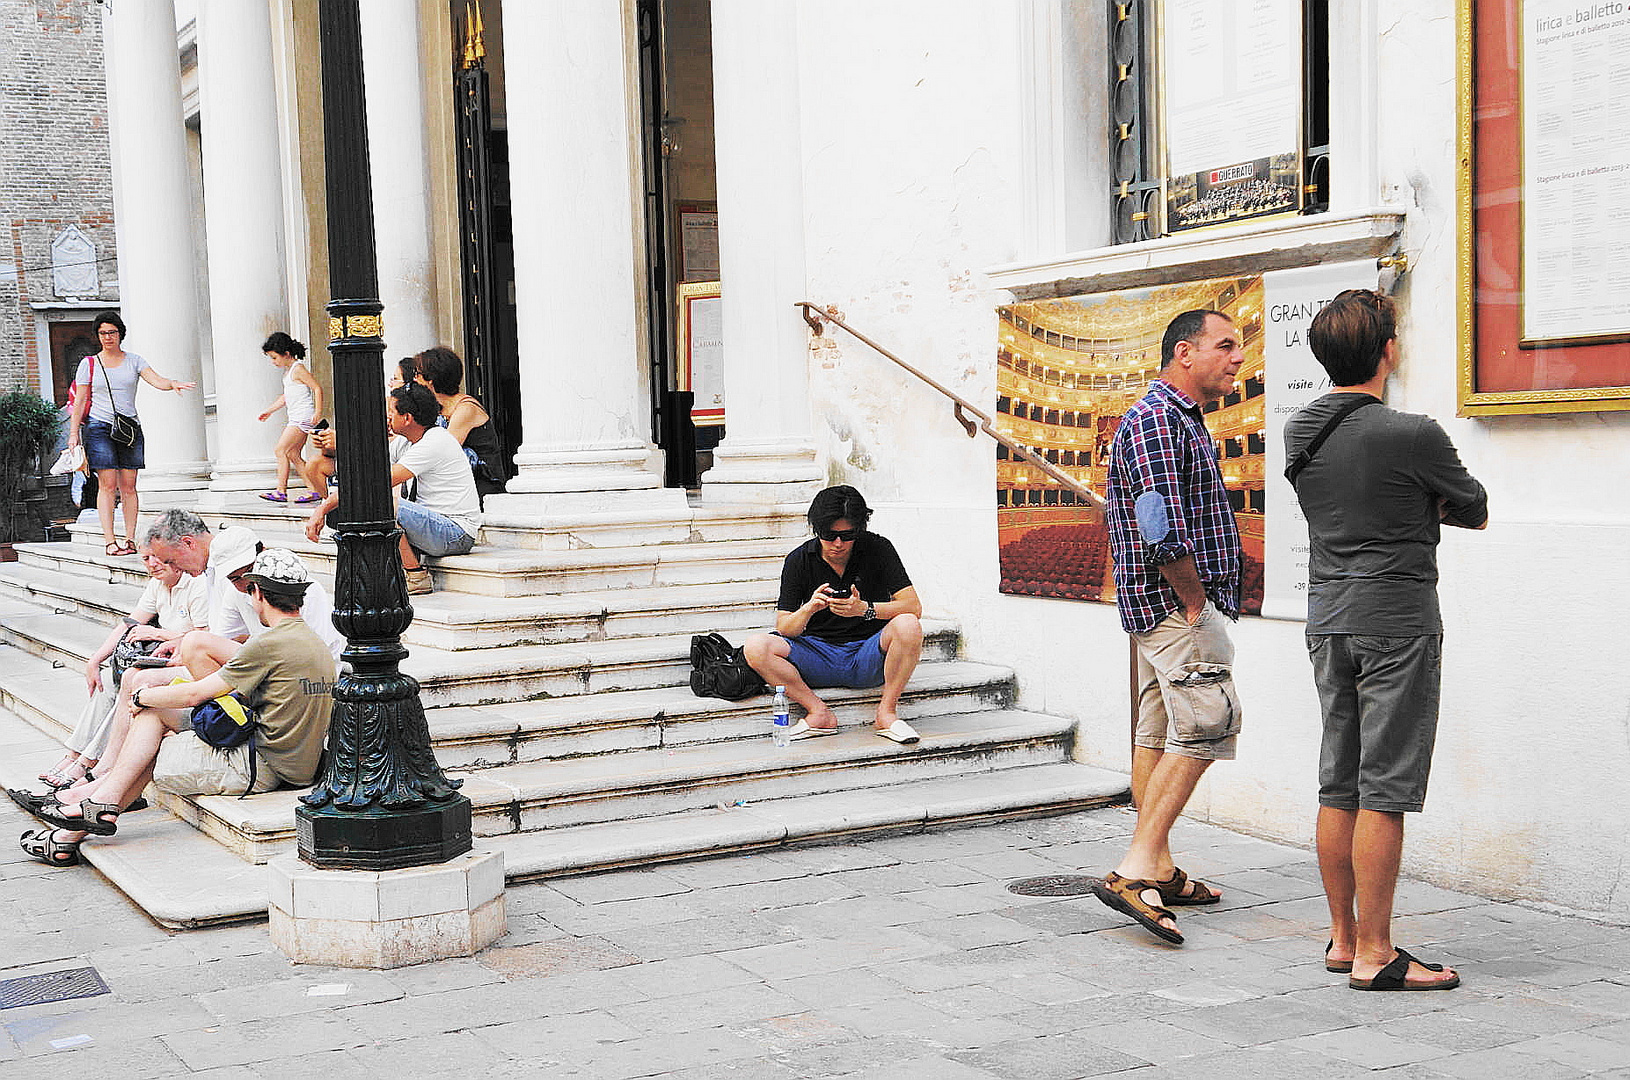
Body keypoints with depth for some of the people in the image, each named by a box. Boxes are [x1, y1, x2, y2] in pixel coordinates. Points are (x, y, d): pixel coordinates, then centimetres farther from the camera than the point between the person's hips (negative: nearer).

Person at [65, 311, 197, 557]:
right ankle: (109, 540, -8)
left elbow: (156, 380, -6)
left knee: (128, 486, 0)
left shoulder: (134, 361, 9)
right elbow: (79, 402, 7)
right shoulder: (89, 364, 8)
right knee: (107, 485, -8)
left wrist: (172, 383, -29)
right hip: (99, 426, -1)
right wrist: (74, 433, -1)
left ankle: (129, 538, 3)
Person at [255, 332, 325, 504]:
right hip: (295, 418, 10)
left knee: (281, 450, -11)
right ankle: (315, 490, 6)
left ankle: (281, 491, -9)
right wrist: (269, 410, 27)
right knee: (293, 455, 7)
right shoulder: (287, 371, 17)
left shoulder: (298, 369, -12)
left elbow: (317, 388, -16)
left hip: (303, 417, -10)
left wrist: (318, 412, -22)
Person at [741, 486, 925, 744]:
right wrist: (809, 608, -27)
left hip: (868, 657, -1)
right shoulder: (799, 560, -3)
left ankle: (886, 713, -18)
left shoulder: (878, 549, -7)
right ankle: (820, 713, -19)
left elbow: (914, 607, -13)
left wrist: (865, 609, -29)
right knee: (755, 647, -23)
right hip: (818, 656, 1)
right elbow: (783, 628, -5)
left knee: (907, 626, -33)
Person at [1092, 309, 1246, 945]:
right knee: (1206, 726, -13)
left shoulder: (1182, 419, 21)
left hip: (1158, 606, 11)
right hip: (1177, 604, -11)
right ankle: (1136, 869, -15)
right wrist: (1194, 602, -17)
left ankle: (1158, 870, 18)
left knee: (1158, 735, 11)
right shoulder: (1157, 419, -14)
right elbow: (1164, 530, -24)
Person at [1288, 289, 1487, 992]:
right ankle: (1375, 955, 1)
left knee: (1338, 788, 12)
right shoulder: (1411, 435, -14)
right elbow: (1476, 512, 2)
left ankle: (1343, 939, 20)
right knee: (1384, 793, -3)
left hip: (1327, 621, 7)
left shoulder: (1299, 430, 6)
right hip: (1396, 624, -7)